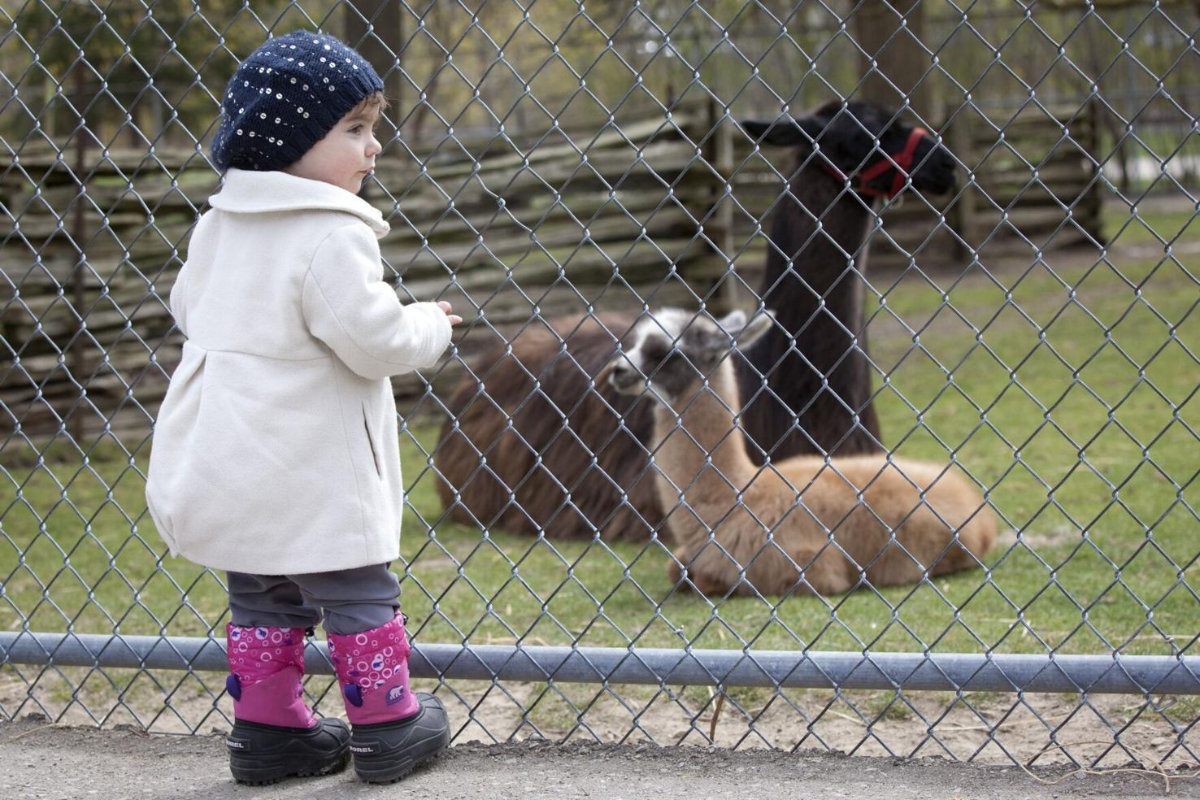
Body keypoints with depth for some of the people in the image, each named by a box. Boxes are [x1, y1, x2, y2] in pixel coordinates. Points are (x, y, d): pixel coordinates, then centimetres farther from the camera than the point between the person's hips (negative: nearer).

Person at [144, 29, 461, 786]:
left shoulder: (218, 226, 5)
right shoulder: (331, 238, -20)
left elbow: (189, 307, 17)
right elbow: (376, 341, -22)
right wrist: (430, 324, -3)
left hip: (227, 468, 8)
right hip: (308, 469, -8)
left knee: (262, 601, 19)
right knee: (358, 595, 7)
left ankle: (266, 729, 23)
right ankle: (386, 727, 16)